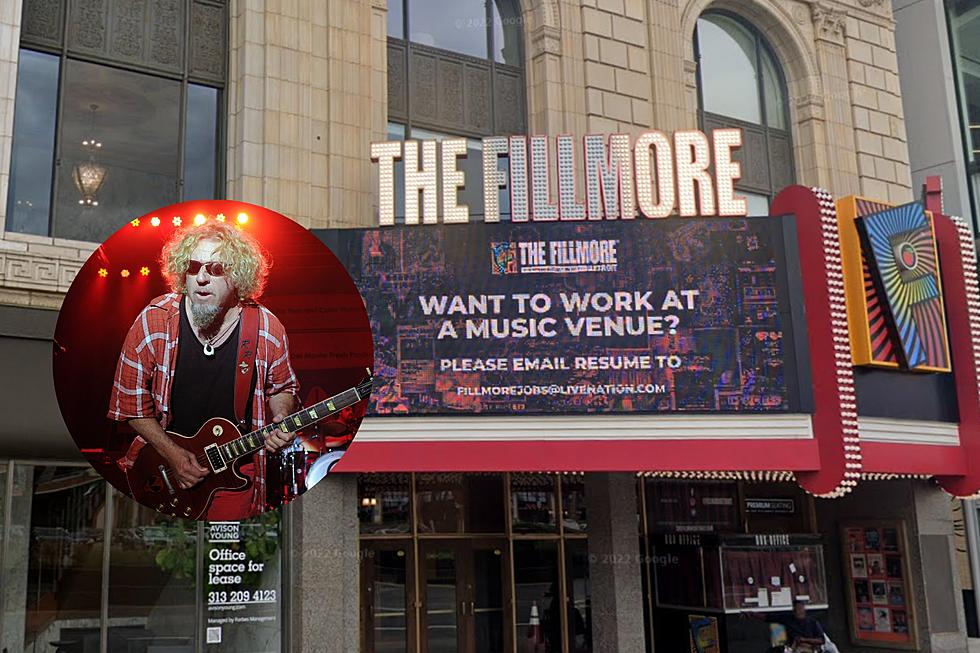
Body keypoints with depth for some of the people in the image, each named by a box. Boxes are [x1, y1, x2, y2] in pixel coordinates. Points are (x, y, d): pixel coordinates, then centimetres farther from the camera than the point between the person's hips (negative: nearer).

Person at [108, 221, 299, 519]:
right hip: (161, 461, 0)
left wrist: (281, 420, -13)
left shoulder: (267, 329, -11)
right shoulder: (153, 322, -13)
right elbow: (131, 401, -6)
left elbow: (282, 388, 7)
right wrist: (172, 453, -13)